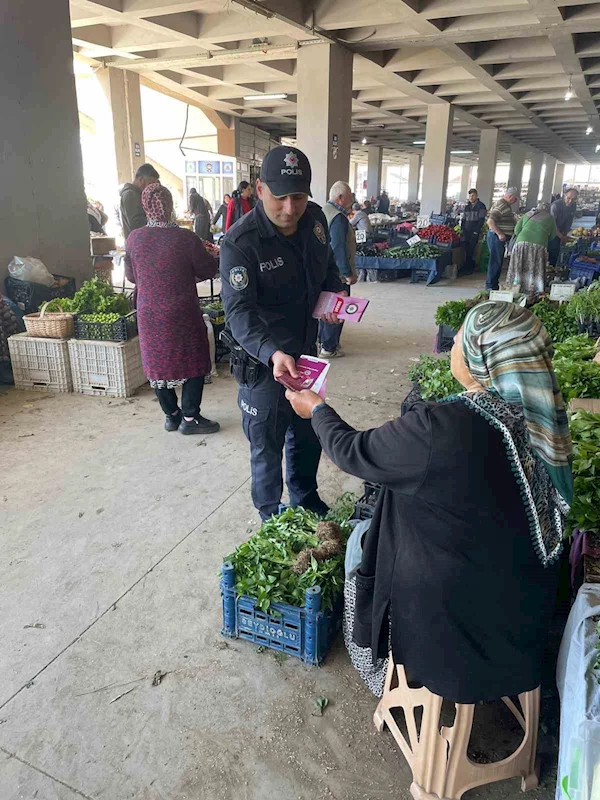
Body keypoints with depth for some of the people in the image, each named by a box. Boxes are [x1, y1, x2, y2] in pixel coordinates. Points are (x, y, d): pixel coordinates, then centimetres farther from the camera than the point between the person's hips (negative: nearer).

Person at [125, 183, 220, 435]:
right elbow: (208, 270, -4)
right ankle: (189, 418, 12)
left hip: (149, 315, 4)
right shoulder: (185, 238, -16)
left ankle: (171, 415, 25)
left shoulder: (134, 238, -5)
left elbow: (131, 275, 9)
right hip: (182, 315, -4)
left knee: (159, 362, 16)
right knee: (193, 362, 10)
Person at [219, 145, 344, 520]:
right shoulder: (240, 242, -24)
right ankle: (272, 520, 34)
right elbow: (239, 311, -31)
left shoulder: (315, 218, -4)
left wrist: (336, 293, -8)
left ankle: (307, 501, 49)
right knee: (268, 446, 10)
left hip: (306, 351, 7)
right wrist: (273, 352, -48)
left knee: (308, 433, 24)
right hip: (263, 361, -6)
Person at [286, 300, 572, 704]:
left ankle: (381, 670, 40)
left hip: (453, 604, -6)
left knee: (361, 539, 20)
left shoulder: (439, 428, -34)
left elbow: (353, 451, -18)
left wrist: (316, 409, 1)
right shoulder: (541, 415, -13)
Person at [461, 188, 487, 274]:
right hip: (466, 232, 5)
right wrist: (462, 229, 6)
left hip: (474, 232, -5)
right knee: (466, 250, -1)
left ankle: (469, 268, -3)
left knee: (470, 250, -9)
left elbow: (481, 220, -7)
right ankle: (470, 266, 10)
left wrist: (476, 231, -13)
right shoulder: (467, 207, 17)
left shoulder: (481, 206, 0)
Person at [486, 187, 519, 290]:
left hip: (502, 237, 10)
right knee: (495, 262, -6)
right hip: (496, 237, -10)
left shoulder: (506, 205, 16)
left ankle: (495, 284, 21)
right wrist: (500, 234, -24)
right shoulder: (500, 205, -16)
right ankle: (490, 286, -1)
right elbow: (490, 221, -24)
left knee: (499, 262, 14)